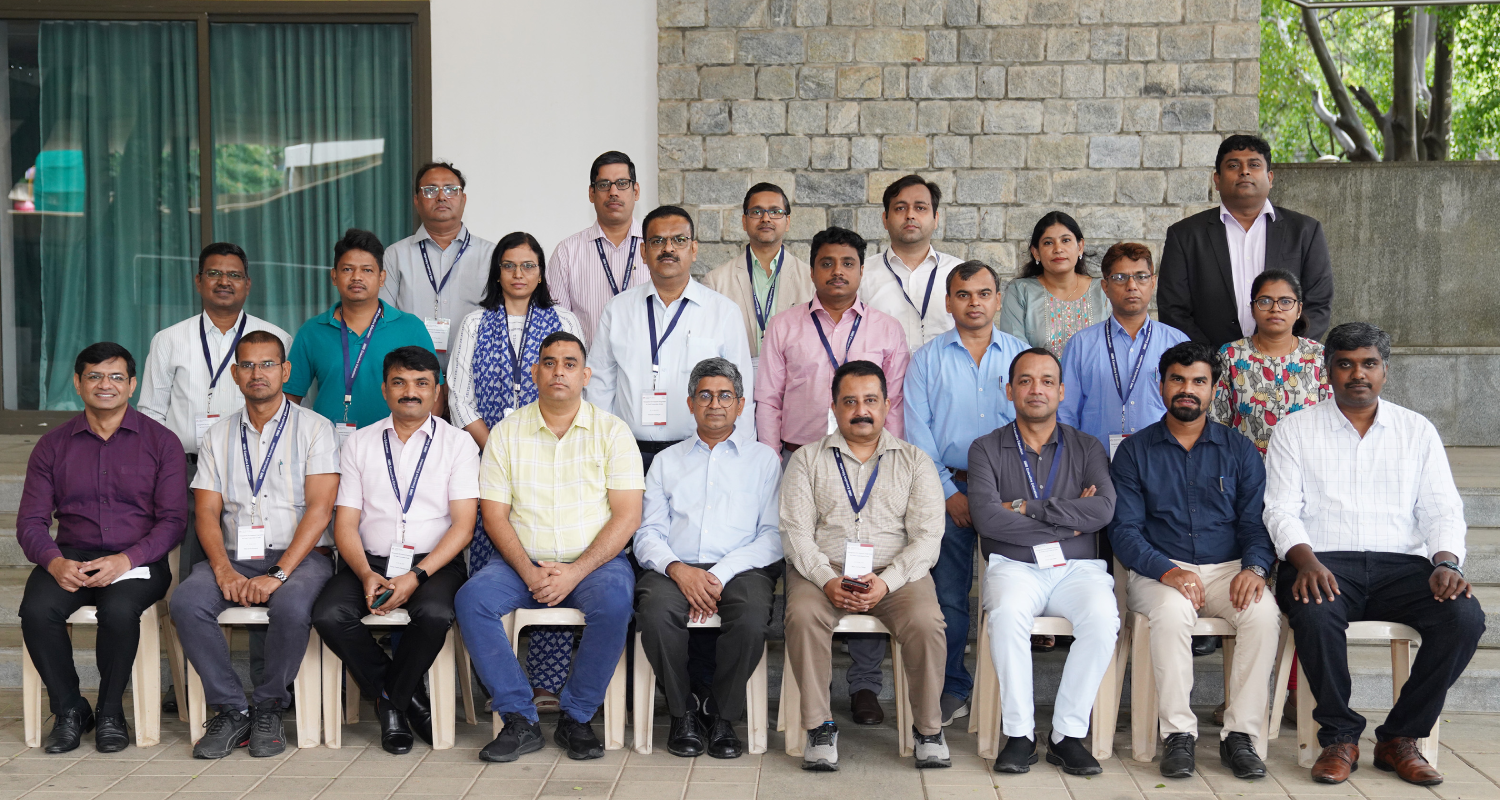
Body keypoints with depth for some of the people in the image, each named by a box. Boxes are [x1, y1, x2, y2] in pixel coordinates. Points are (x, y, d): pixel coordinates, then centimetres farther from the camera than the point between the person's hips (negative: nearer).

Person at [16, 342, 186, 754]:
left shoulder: (161, 441, 5)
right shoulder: (53, 445, 13)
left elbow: (173, 519, -2)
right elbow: (30, 521, 7)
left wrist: (125, 560, -19)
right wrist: (55, 562, -15)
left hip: (138, 560, -2)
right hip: (71, 558, 3)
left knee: (118, 610, -33)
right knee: (36, 610, -28)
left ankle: (110, 714, -9)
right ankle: (70, 711, -5)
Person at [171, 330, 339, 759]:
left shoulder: (314, 428, 2)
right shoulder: (218, 436, 15)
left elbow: (319, 509, -7)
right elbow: (206, 511, 8)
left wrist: (278, 574, -18)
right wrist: (223, 570, -12)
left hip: (298, 555, -3)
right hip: (234, 555, 4)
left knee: (291, 607, -35)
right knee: (186, 602, -26)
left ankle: (268, 707, -10)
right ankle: (231, 710, -12)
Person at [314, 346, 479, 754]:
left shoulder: (458, 442, 5)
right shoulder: (360, 443, 12)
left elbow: (463, 525, -4)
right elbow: (345, 523, 7)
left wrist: (416, 576, -17)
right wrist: (366, 575, -13)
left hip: (434, 563, -2)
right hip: (369, 561, 2)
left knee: (434, 614, -33)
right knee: (329, 616, -26)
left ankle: (391, 700, -5)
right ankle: (406, 696, -5)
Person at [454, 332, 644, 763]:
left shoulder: (612, 431, 2)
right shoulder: (506, 432, 7)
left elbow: (627, 516, -5)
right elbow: (494, 515, 2)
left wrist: (576, 571, -17)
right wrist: (530, 572, -15)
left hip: (595, 561, -2)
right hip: (523, 562, 2)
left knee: (614, 603, -33)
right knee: (471, 598, -25)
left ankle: (575, 718, -13)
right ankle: (520, 720, -16)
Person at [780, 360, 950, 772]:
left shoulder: (915, 461, 12)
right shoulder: (807, 460, 12)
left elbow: (927, 537, 2)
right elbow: (796, 532, 1)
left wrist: (885, 582, -15)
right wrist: (827, 580, -17)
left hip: (896, 572, 0)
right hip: (823, 571, 0)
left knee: (926, 622, -28)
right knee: (803, 616, -31)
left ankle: (928, 727, -7)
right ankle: (820, 726, -16)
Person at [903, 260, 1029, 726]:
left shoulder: (1022, 355, 11)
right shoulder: (928, 360, 8)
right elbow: (917, 432, 3)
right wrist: (949, 491, -5)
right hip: (949, 488, 0)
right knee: (950, 593, -1)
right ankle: (954, 689, 10)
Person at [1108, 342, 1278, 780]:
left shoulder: (1240, 451, 13)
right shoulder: (1134, 451, 7)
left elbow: (1256, 522, 7)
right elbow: (1124, 529, -2)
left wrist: (1254, 568, -15)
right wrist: (1168, 571, -19)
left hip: (1227, 569, 2)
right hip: (1158, 571, -2)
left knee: (1264, 612, -29)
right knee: (1172, 611, -34)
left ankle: (1240, 734, -19)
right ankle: (1178, 735, -23)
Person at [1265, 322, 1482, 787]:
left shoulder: (1418, 430, 15)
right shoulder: (1294, 430, 9)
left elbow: (1442, 509, 8)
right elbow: (1281, 510, 1)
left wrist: (1446, 562, -12)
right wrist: (1306, 561, -18)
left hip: (1402, 564, 3)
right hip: (1324, 562, -2)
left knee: (1465, 616, -26)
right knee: (1315, 614, -35)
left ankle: (1400, 738, -9)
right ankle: (1340, 738, -13)